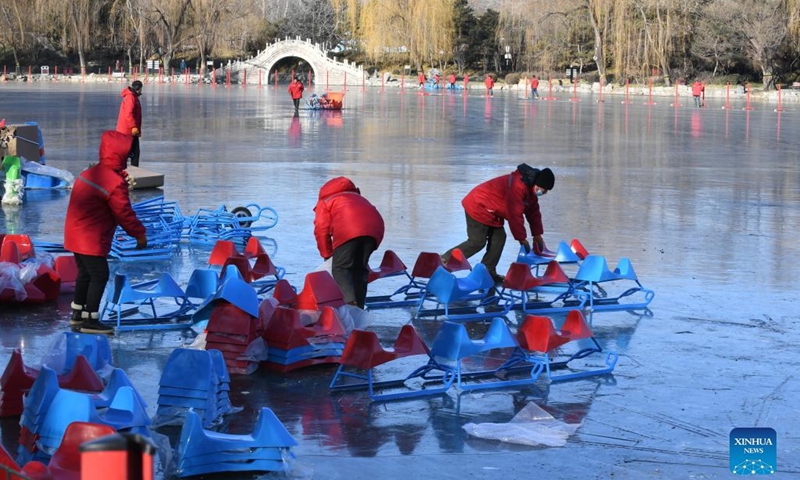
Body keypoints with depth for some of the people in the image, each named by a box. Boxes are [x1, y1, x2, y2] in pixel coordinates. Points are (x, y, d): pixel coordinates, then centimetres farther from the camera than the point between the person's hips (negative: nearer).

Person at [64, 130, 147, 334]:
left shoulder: (90, 173, 11)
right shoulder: (115, 183, -19)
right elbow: (124, 213, -16)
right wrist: (140, 233, -4)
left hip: (75, 234, 10)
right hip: (91, 239, -10)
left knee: (85, 273, 20)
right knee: (99, 275, -3)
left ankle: (77, 315, 30)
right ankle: (90, 321, -1)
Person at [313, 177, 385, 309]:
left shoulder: (324, 203, 28)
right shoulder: (357, 197, 44)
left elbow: (322, 229, 11)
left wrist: (327, 254, 21)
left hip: (348, 230, -6)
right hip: (374, 227, 6)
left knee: (340, 268, -3)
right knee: (360, 269, 14)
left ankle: (350, 302, -25)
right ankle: (359, 307, 9)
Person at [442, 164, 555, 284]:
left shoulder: (530, 189, 5)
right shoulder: (518, 186, -28)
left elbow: (533, 212, 15)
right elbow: (515, 215, -26)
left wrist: (537, 235, 14)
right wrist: (522, 239, -18)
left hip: (491, 212, 10)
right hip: (478, 207, -10)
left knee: (498, 238, 4)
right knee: (477, 242, -13)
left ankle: (487, 273, 7)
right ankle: (444, 261, -8)